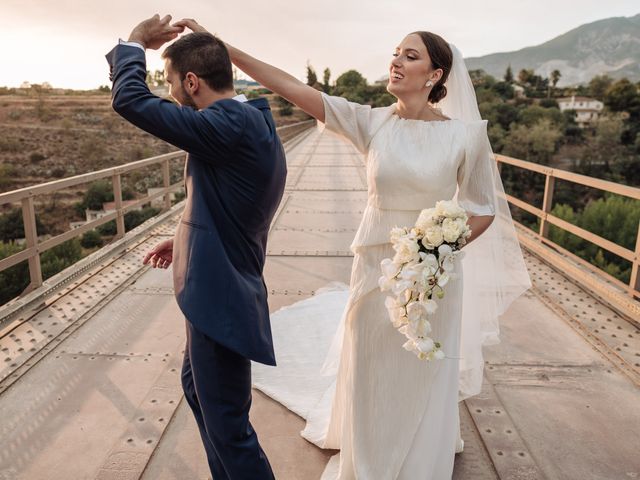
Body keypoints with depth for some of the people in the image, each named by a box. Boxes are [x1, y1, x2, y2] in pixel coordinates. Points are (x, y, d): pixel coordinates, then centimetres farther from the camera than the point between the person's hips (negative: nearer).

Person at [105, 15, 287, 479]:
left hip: (221, 297, -11)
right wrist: (186, 239, 18)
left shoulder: (231, 126, -23)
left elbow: (131, 101, -21)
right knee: (197, 388, 28)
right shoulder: (253, 119, 9)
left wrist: (134, 44, -3)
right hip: (220, 286, 11)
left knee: (227, 423, 5)